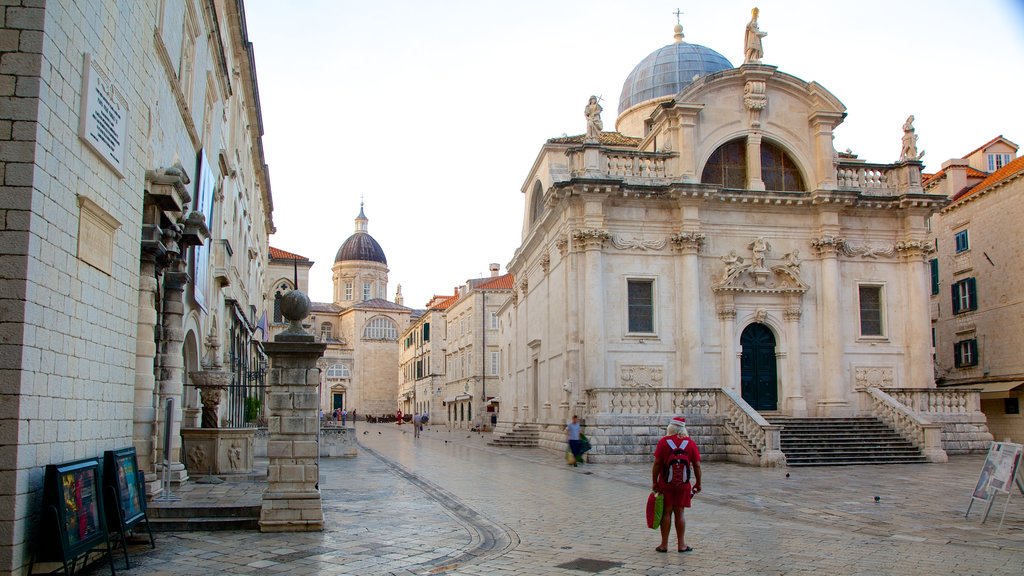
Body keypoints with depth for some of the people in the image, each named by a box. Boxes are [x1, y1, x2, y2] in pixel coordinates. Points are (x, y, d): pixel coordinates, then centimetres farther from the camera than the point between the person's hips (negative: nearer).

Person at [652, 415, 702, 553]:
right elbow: (697, 465, -1)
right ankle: (681, 545, 14)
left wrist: (654, 482, 0)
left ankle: (664, 544, 12)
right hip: (683, 485, 1)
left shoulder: (663, 442, -7)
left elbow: (657, 464, -8)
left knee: (666, 513, 6)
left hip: (665, 484, -1)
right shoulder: (690, 443, -2)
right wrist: (698, 483, 9)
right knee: (679, 514, 10)